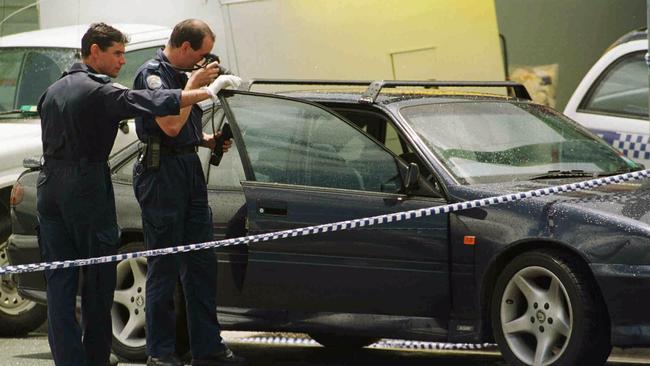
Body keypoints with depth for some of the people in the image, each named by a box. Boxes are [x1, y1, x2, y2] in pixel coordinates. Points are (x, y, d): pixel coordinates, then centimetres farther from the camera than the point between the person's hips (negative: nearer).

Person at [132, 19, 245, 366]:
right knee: (164, 267, -3)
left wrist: (208, 140, 9)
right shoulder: (152, 73, -11)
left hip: (191, 169, 9)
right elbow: (170, 125, -21)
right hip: (162, 172, -9)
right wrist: (194, 85, -14)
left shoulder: (181, 74, 16)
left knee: (201, 263, 10)